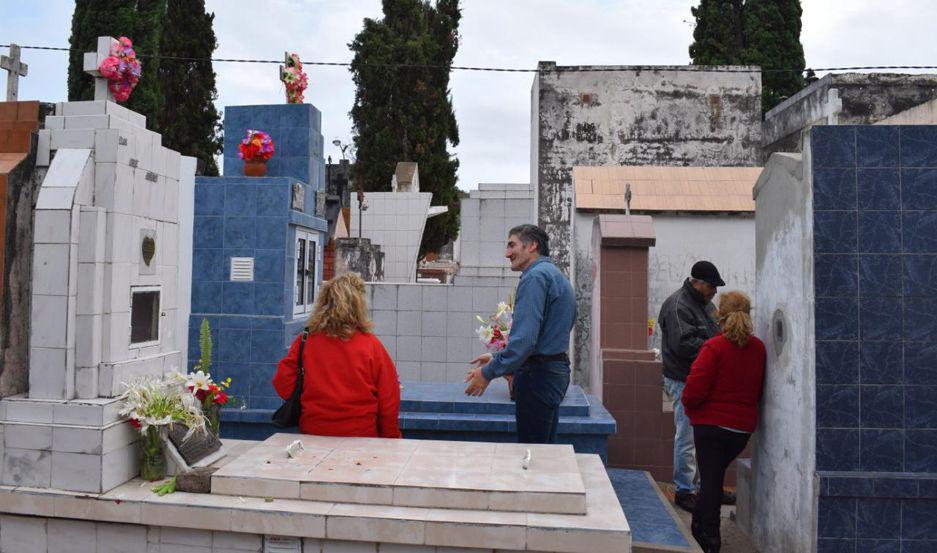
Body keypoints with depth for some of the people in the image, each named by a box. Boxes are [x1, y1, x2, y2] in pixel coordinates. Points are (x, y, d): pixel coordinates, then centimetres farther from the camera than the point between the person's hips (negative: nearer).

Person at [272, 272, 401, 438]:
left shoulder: (304, 342, -5)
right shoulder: (372, 345, -8)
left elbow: (284, 389, 0)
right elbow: (389, 399, -5)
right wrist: (391, 438, 8)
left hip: (312, 433, 2)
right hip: (362, 436, -2)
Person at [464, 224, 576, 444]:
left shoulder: (535, 277, -14)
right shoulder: (555, 275, 17)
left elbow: (524, 338, -23)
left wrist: (489, 372, -15)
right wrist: (496, 358, 18)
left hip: (538, 376, -10)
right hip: (557, 369, 10)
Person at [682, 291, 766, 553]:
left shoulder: (714, 347, -18)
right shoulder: (758, 348, 0)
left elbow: (695, 387, -19)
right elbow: (759, 387, 10)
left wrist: (689, 406, 1)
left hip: (711, 423, -5)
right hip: (744, 425, 5)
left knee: (710, 479, 4)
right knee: (715, 475, 22)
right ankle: (701, 528, 34)